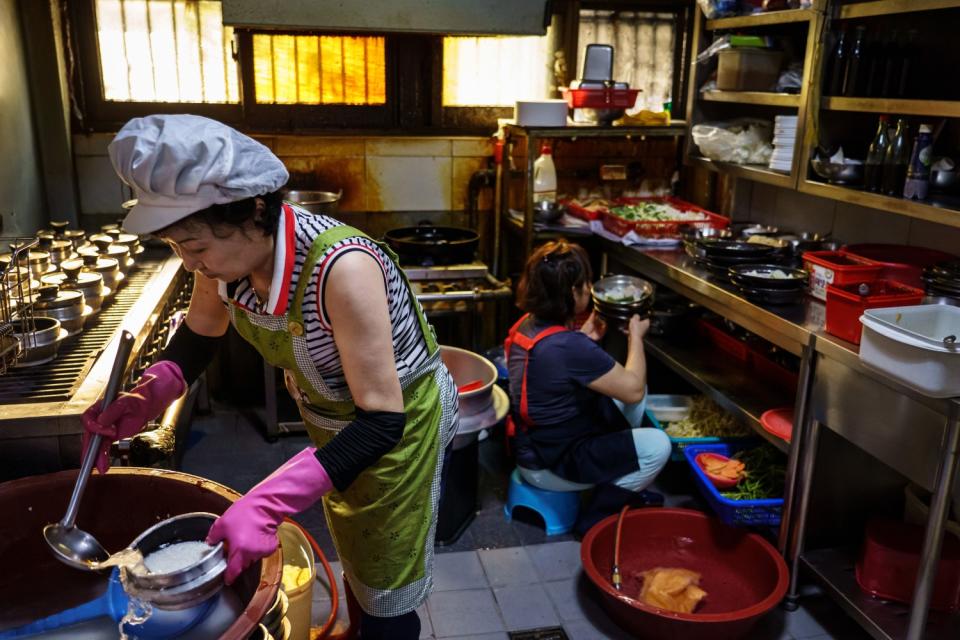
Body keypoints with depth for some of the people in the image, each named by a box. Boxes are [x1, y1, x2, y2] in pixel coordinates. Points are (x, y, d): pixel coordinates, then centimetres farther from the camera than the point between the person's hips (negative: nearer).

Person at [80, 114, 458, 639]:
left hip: (398, 421, -6)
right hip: (331, 421, 6)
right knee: (354, 560, 29)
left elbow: (382, 417, -35)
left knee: (385, 595, 13)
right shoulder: (228, 253, -18)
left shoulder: (341, 268, -39)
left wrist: (266, 503, -40)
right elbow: (201, 332, 4)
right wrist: (142, 401, -12)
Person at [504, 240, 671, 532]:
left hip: (534, 443, 10)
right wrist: (636, 336, -7)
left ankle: (624, 487, 24)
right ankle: (596, 517, 4)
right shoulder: (571, 347, -31)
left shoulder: (527, 324, -3)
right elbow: (633, 389, -21)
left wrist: (585, 337, 4)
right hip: (550, 465, -10)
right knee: (658, 445, -12)